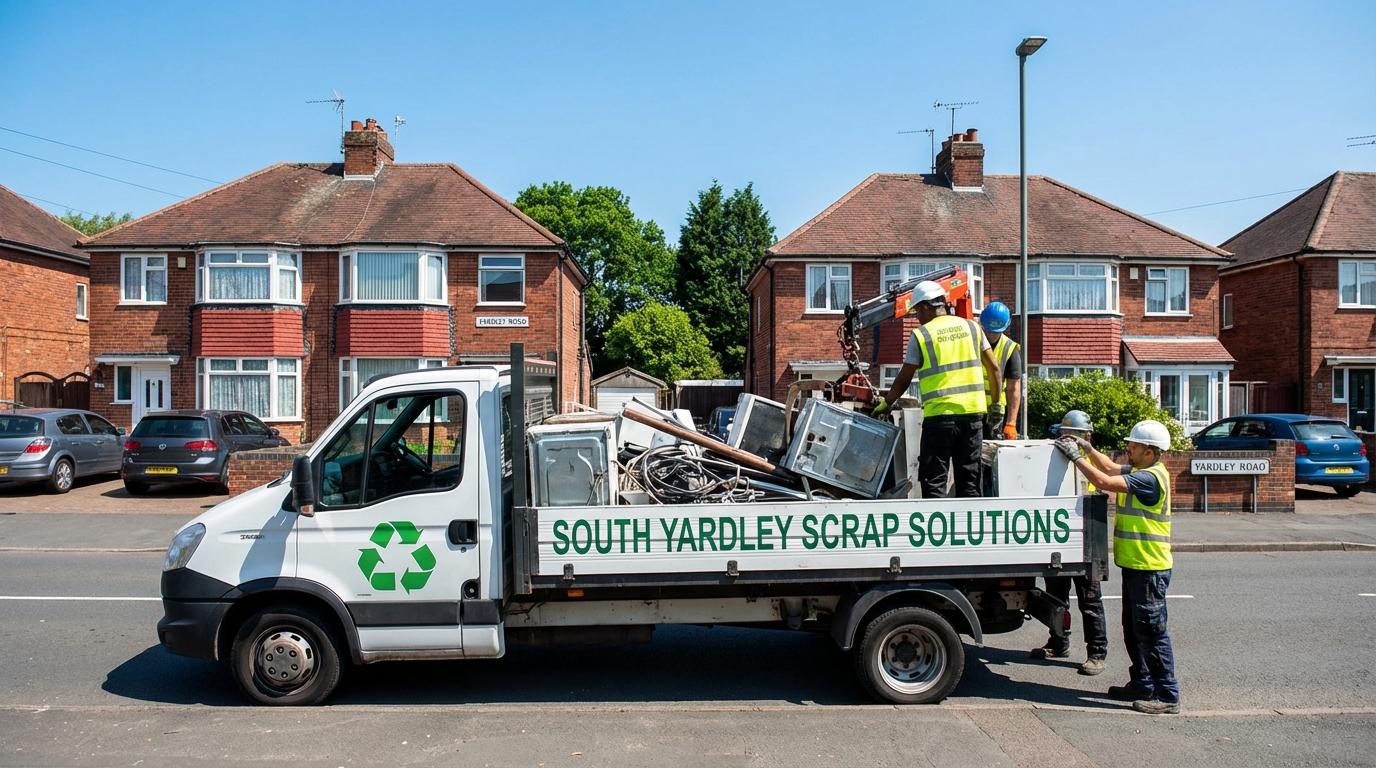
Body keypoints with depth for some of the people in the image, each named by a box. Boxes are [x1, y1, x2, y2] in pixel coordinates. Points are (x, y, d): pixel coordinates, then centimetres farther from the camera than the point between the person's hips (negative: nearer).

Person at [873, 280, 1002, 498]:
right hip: (973, 412, 4)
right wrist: (996, 403, 21)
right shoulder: (971, 327, 8)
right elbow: (994, 368, 10)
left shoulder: (921, 335, -3)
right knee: (968, 478, 12)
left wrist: (885, 404, 17)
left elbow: (904, 379, 2)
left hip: (939, 415, -4)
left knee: (934, 480, 2)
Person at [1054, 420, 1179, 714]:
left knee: (1152, 633, -3)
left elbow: (1104, 481, -27)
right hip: (1135, 566, 10)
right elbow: (1111, 468, 22)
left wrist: (1075, 456, -18)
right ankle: (1142, 684, 29)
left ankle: (1167, 696, 5)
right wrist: (1087, 449, 7)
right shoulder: (1139, 471, 10)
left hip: (1149, 568, -10)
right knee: (1133, 631, 18)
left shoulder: (1151, 477, -20)